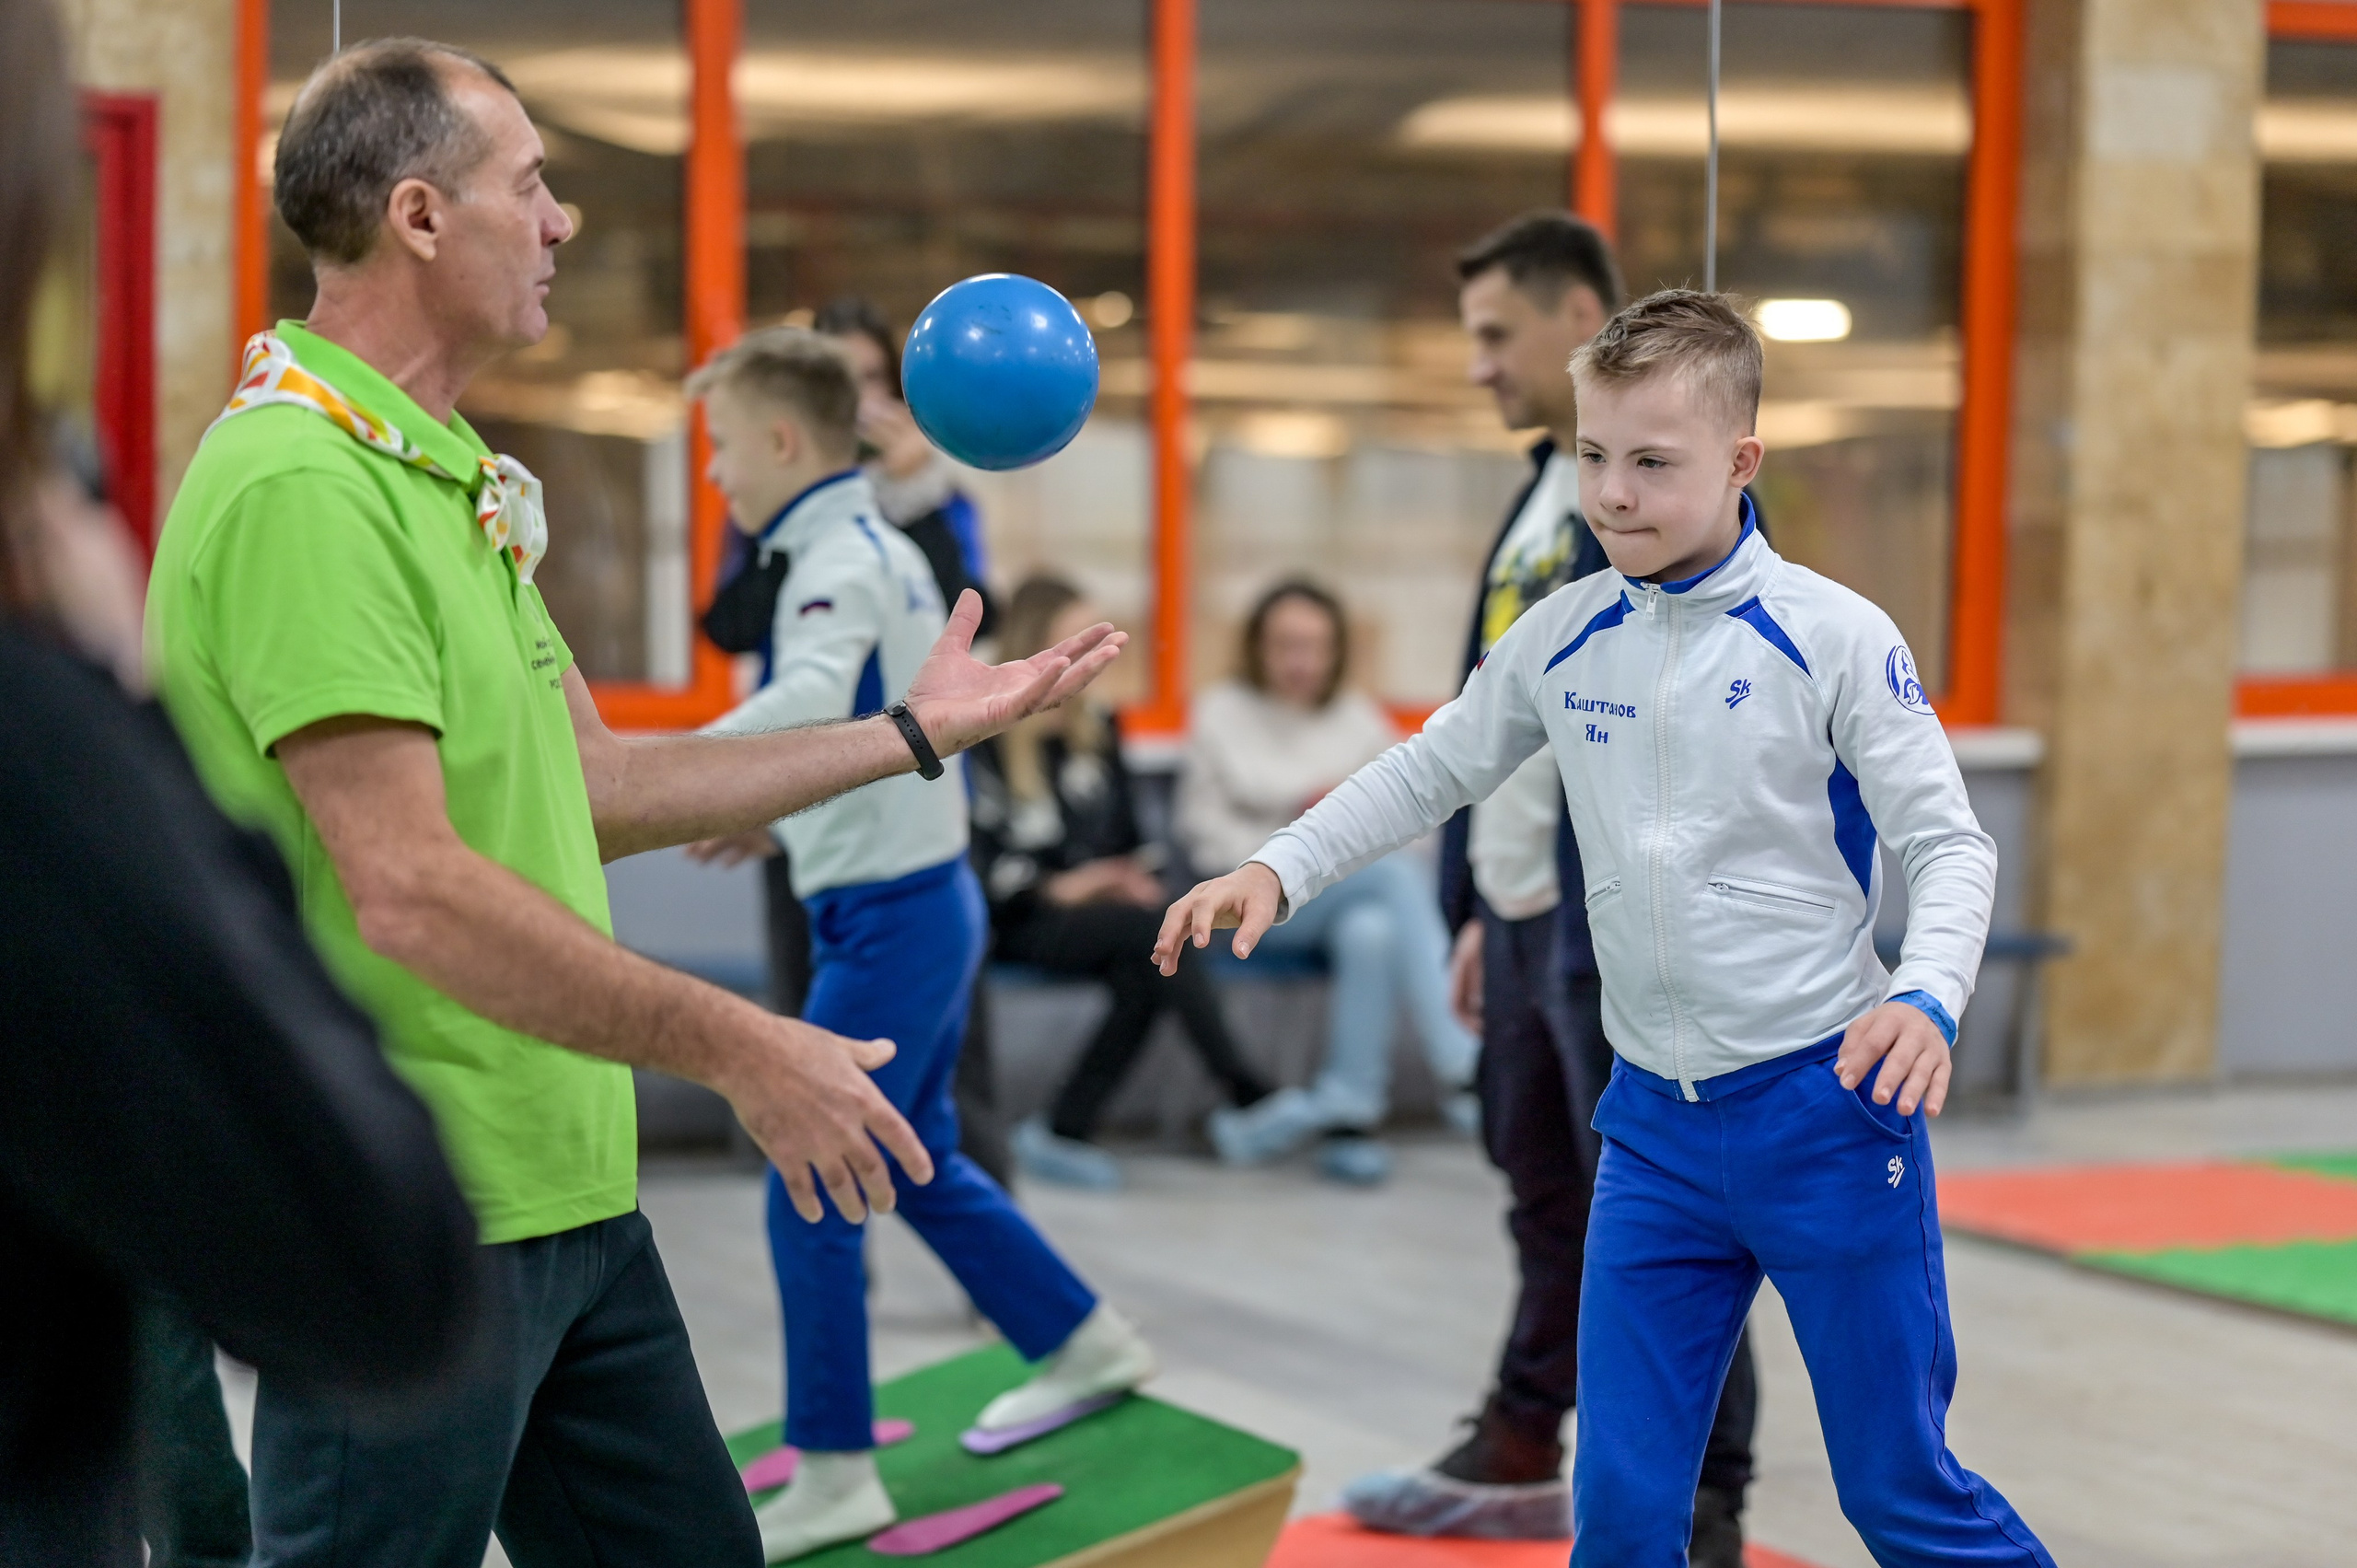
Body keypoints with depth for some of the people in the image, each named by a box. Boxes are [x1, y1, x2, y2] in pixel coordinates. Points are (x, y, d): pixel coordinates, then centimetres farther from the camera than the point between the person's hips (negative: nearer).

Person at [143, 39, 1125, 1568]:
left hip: (564, 1197, 10)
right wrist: (737, 1046, -20)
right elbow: (409, 892, -25)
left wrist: (914, 731, 19)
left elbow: (598, 786, 19)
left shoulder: (447, 479, 14)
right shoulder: (299, 483, -19)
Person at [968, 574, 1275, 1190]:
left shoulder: (1096, 736, 18)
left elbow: (1129, 839, 21)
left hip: (1101, 907, 6)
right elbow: (964, 854, -10)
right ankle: (1246, 1096, -32)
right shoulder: (981, 741, -4)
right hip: (1020, 921, -6)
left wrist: (1135, 880, -1)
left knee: (1145, 980, -31)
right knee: (1154, 928, -31)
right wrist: (1053, 888, -16)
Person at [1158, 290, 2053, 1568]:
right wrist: (1278, 870, 5)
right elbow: (1431, 771, 17)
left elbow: (1950, 844, -9)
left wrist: (1925, 996, -27)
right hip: (1653, 1125, 4)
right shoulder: (1562, 638, 3)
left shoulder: (1836, 636, -10)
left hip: (1825, 1106, -4)